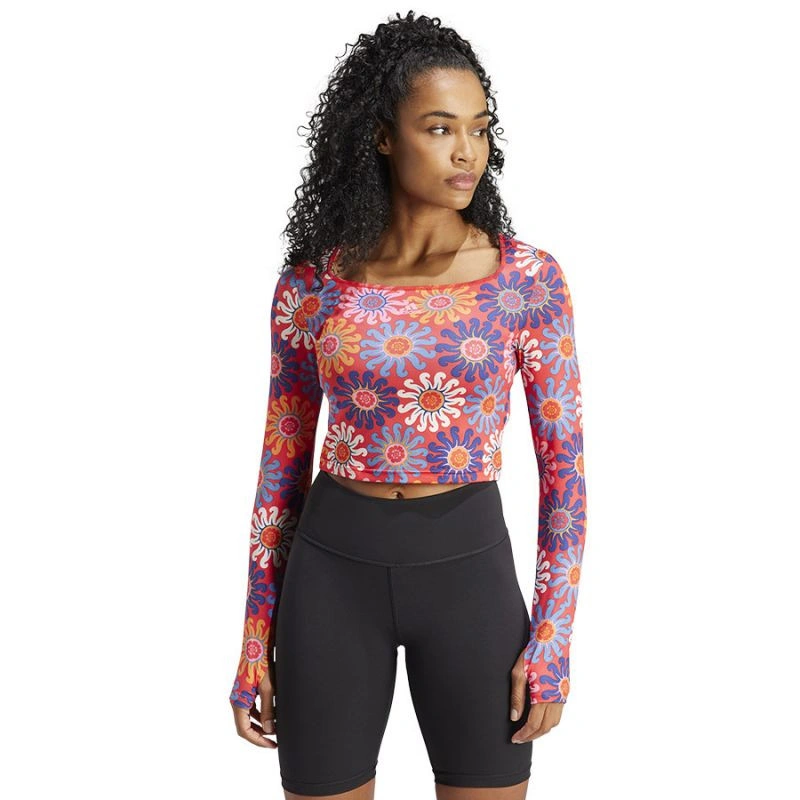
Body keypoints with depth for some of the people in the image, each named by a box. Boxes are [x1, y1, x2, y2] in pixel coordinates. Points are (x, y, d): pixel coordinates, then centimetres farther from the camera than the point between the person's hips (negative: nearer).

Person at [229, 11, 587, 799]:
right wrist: (256, 639, 3)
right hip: (335, 567, 1)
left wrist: (553, 637, -6)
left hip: (466, 564, 0)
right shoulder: (312, 279, -2)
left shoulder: (528, 277, -5)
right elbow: (282, 464, 3)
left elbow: (563, 463, -1)